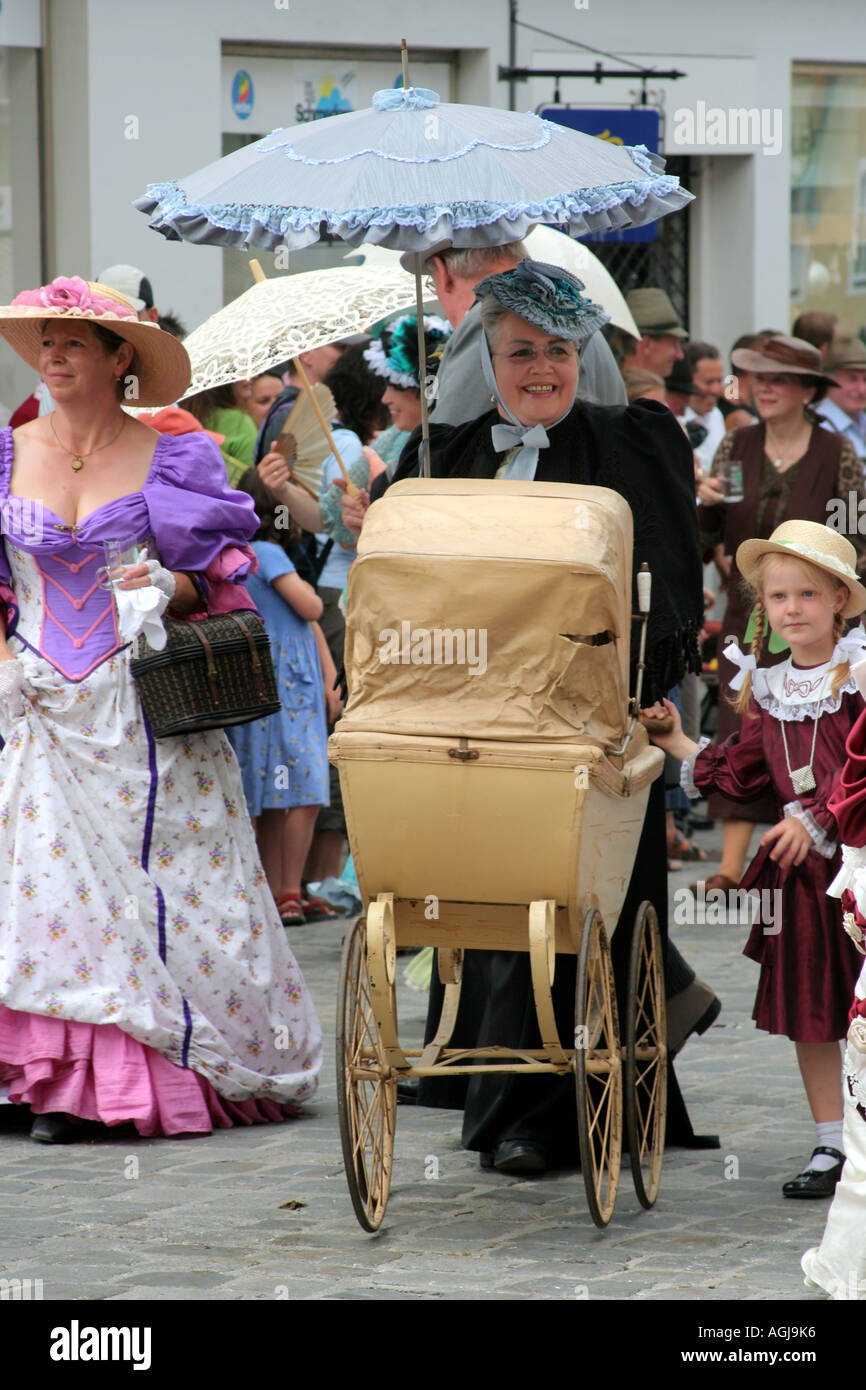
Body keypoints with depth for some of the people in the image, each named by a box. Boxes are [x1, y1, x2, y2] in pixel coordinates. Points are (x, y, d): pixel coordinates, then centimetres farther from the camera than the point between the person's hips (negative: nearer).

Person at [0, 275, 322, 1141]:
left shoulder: (170, 459, 1)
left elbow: (220, 579, 4)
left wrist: (169, 587, -16)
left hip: (143, 709, -2)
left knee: (159, 878, -3)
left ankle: (176, 1071, 5)